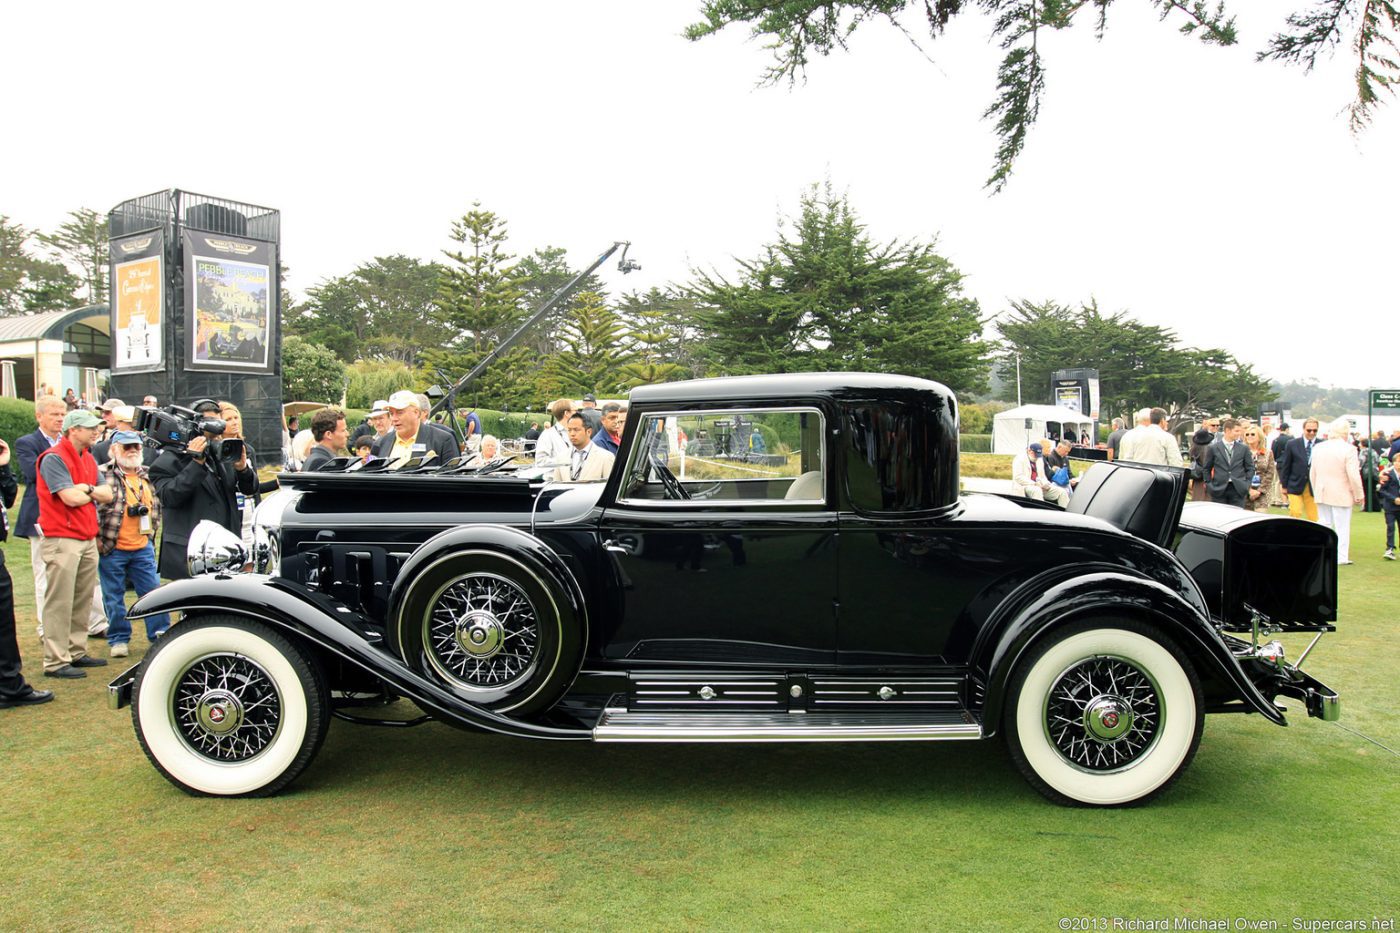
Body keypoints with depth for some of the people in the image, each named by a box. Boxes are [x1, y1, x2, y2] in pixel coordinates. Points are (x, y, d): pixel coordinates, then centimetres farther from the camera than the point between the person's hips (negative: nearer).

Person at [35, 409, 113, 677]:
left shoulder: (88, 459, 16)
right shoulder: (54, 458, -11)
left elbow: (107, 494, 9)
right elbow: (71, 498, -18)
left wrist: (87, 488, -10)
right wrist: (94, 493, 1)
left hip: (88, 539, 8)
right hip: (62, 540, -8)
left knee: (83, 600, 11)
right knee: (60, 603, -6)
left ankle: (77, 652, 20)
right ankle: (55, 662, -2)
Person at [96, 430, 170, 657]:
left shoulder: (147, 476, 13)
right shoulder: (102, 474, -7)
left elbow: (156, 506, 25)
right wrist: (98, 537, -12)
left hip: (143, 547, 5)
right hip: (112, 549, -4)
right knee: (114, 597, 5)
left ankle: (160, 634, 13)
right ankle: (118, 640, 16)